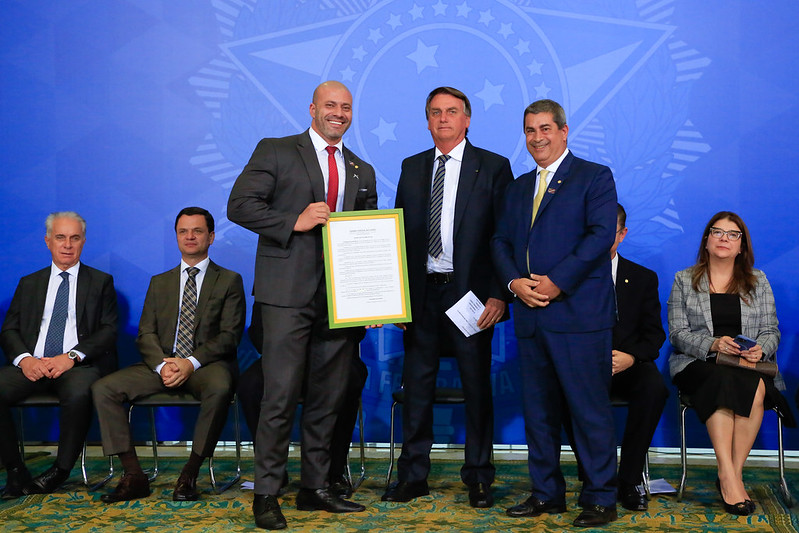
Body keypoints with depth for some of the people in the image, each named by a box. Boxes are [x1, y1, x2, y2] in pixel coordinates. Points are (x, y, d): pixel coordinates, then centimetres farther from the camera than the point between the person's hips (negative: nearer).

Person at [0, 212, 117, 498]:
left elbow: (108, 331, 2)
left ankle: (60, 471, -19)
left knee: (79, 394, -37)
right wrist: (24, 358, -11)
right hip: (32, 365, 3)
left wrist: (71, 357, -14)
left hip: (79, 365, -3)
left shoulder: (101, 282, 13)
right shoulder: (29, 283, 21)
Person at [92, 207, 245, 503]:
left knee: (220, 388, -39)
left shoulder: (229, 281, 7)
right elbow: (146, 334, 9)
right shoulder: (159, 282, 19)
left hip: (207, 364, -4)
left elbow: (229, 335, -4)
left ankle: (190, 475, -26)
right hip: (162, 364, 4)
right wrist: (162, 364, -13)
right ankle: (134, 476, -15)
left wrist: (191, 363, -19)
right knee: (103, 388, -17)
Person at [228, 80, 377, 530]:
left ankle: (316, 488, 20)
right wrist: (295, 221, -15)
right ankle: (266, 494, 5)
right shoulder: (275, 152, 5)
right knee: (281, 395, -6)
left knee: (328, 398, 9)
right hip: (289, 294, -5)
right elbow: (240, 205, -3)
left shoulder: (362, 171, 19)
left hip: (341, 296, 5)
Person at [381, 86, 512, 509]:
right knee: (417, 385, 7)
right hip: (421, 294, 3)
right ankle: (413, 475, 18)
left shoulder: (493, 168, 1)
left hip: (471, 295, -3)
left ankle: (478, 477, 17)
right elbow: (399, 232, 12)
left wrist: (499, 295, -11)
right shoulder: (412, 168, 13)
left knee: (477, 386, 4)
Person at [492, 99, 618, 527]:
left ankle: (600, 498, 6)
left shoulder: (594, 177, 2)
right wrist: (515, 282, -5)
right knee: (537, 407, 10)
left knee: (589, 407, -4)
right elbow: (501, 241, 15)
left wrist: (557, 281, -16)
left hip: (578, 312, -6)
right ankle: (547, 492, 21)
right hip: (530, 315, 6)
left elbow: (601, 234, -10)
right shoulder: (519, 187, 21)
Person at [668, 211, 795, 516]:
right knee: (725, 381, -37)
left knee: (754, 389, -34)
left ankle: (731, 475, -29)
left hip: (750, 365, 2)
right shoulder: (684, 281, 11)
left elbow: (771, 331, 10)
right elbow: (678, 333, 1)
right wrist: (713, 344, -17)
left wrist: (761, 348, -14)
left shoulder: (758, 282, 17)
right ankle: (730, 478, -39)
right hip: (698, 364, -1)